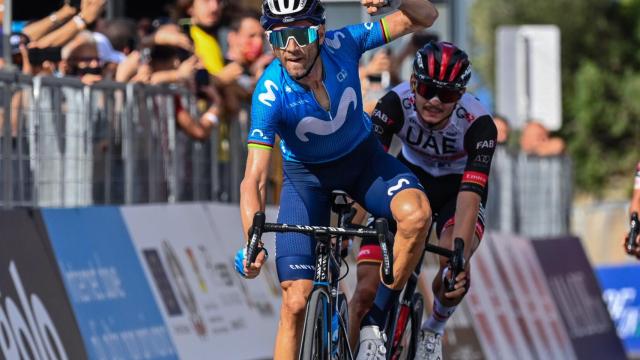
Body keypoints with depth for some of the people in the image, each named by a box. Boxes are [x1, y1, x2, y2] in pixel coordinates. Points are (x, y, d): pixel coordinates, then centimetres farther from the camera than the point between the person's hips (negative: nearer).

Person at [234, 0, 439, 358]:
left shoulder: (343, 46, -26)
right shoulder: (270, 94, -31)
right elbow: (254, 180, -32)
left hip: (362, 158, 2)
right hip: (306, 176, -2)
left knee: (416, 214, -31)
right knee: (295, 301, -11)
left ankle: (375, 321, -12)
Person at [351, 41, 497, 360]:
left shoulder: (478, 123, -32)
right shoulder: (396, 103, -29)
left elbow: (469, 197, -40)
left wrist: (458, 256, -53)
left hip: (457, 186, -1)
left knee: (454, 274, -30)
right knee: (367, 289, -17)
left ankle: (433, 331, 3)